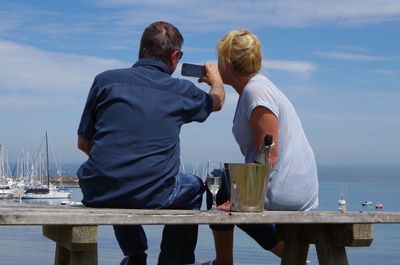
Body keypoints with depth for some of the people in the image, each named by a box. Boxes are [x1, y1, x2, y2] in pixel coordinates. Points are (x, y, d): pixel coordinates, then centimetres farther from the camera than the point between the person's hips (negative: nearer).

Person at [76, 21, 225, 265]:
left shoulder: (105, 80, 4)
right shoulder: (181, 91, 4)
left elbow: (84, 143, 10)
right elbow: (217, 101, 28)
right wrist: (216, 80, 51)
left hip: (97, 194, 2)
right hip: (152, 195, -2)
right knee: (193, 188, 30)